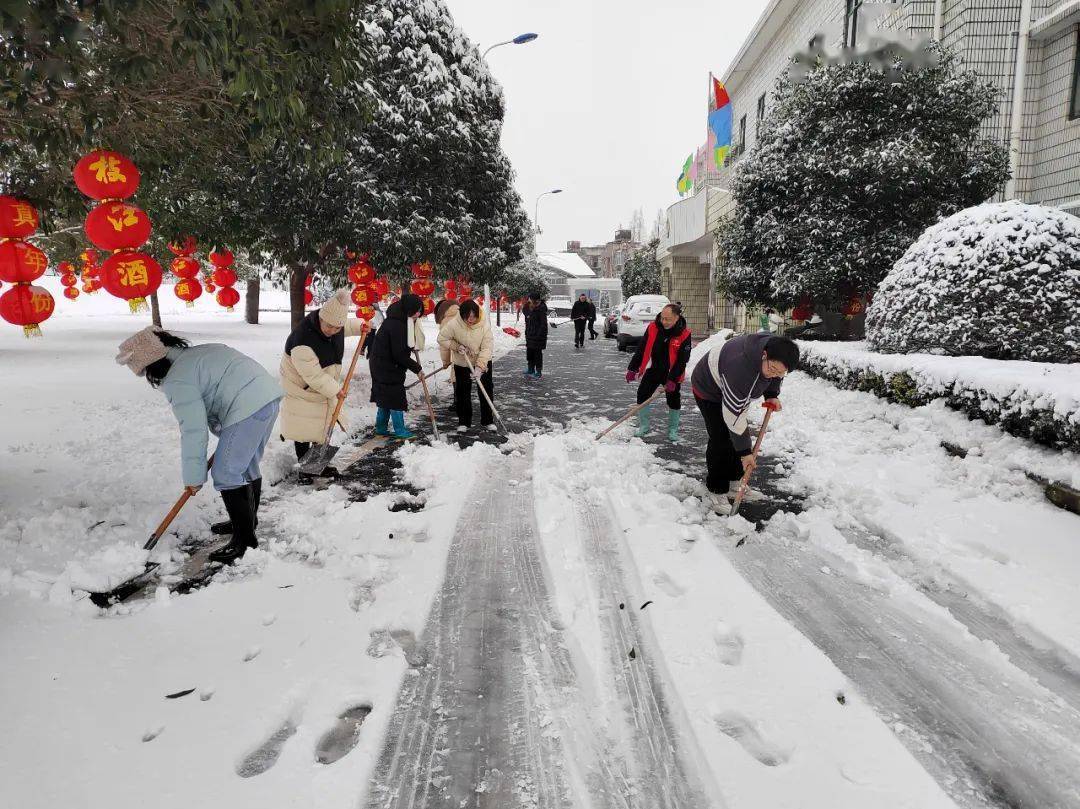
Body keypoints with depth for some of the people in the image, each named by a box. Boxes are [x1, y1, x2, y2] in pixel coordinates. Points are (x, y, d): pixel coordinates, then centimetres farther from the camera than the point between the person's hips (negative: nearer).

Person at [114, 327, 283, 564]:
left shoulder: (178, 382, -9)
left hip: (248, 409, -10)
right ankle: (248, 520, 39)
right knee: (246, 465, 23)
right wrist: (228, 439, 20)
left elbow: (194, 431, -9)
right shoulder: (195, 353, 19)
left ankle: (245, 540, 3)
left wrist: (193, 477, -1)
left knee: (226, 473, -2)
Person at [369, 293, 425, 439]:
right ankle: (400, 431, 2)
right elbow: (399, 354, -24)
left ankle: (381, 428, 24)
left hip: (384, 365, 10)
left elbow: (402, 348, 20)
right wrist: (416, 367, -16)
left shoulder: (399, 321, 8)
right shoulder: (396, 324, -24)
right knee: (396, 396, -4)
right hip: (387, 366, -10)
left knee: (385, 398, 15)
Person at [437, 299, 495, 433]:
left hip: (483, 363, 0)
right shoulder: (453, 324, -24)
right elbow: (442, 338, -11)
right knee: (462, 392, 5)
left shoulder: (485, 325, -25)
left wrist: (480, 367, -32)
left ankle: (488, 420, 19)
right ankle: (464, 421, 18)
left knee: (487, 391, 5)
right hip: (461, 363, 0)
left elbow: (486, 348, -24)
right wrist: (456, 346, -24)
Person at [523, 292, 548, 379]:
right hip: (530, 336, 9)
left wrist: (539, 335, -21)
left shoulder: (541, 310, -16)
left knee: (537, 354, -1)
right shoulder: (530, 309, 10)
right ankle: (531, 370, 27)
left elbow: (543, 325, -18)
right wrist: (527, 333, 16)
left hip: (538, 336, -9)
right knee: (529, 353, 15)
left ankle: (538, 372, 8)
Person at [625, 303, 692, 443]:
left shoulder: (684, 334, -17)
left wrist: (673, 379, -22)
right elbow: (641, 349, -7)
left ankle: (673, 430, 21)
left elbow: (682, 359, -17)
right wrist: (632, 368, -9)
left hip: (672, 374, -2)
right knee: (642, 395, -2)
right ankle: (643, 427, 14)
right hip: (653, 370, 2)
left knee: (674, 401, 2)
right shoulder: (653, 328, -12)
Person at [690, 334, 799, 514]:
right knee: (721, 439, -14)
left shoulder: (775, 350, -22)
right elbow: (734, 416, -38)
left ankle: (734, 479, 24)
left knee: (738, 436, 9)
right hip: (708, 389, -8)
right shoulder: (742, 369, -46)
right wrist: (744, 452, -31)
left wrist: (772, 395, -9)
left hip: (736, 392, 8)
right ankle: (717, 490, -2)